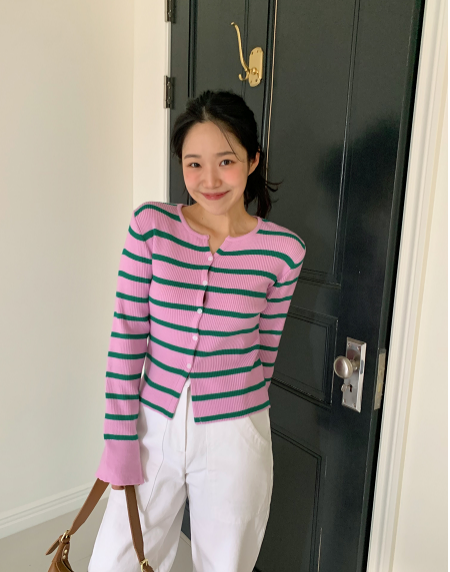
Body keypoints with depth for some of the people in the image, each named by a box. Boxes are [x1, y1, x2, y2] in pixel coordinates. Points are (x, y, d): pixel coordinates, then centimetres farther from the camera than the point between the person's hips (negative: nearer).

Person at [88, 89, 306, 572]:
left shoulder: (282, 250, -10)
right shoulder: (151, 225, -9)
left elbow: (264, 350, 1)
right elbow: (127, 337, -7)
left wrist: (232, 409, 10)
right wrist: (120, 441, -5)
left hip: (234, 437, 0)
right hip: (154, 426, 1)